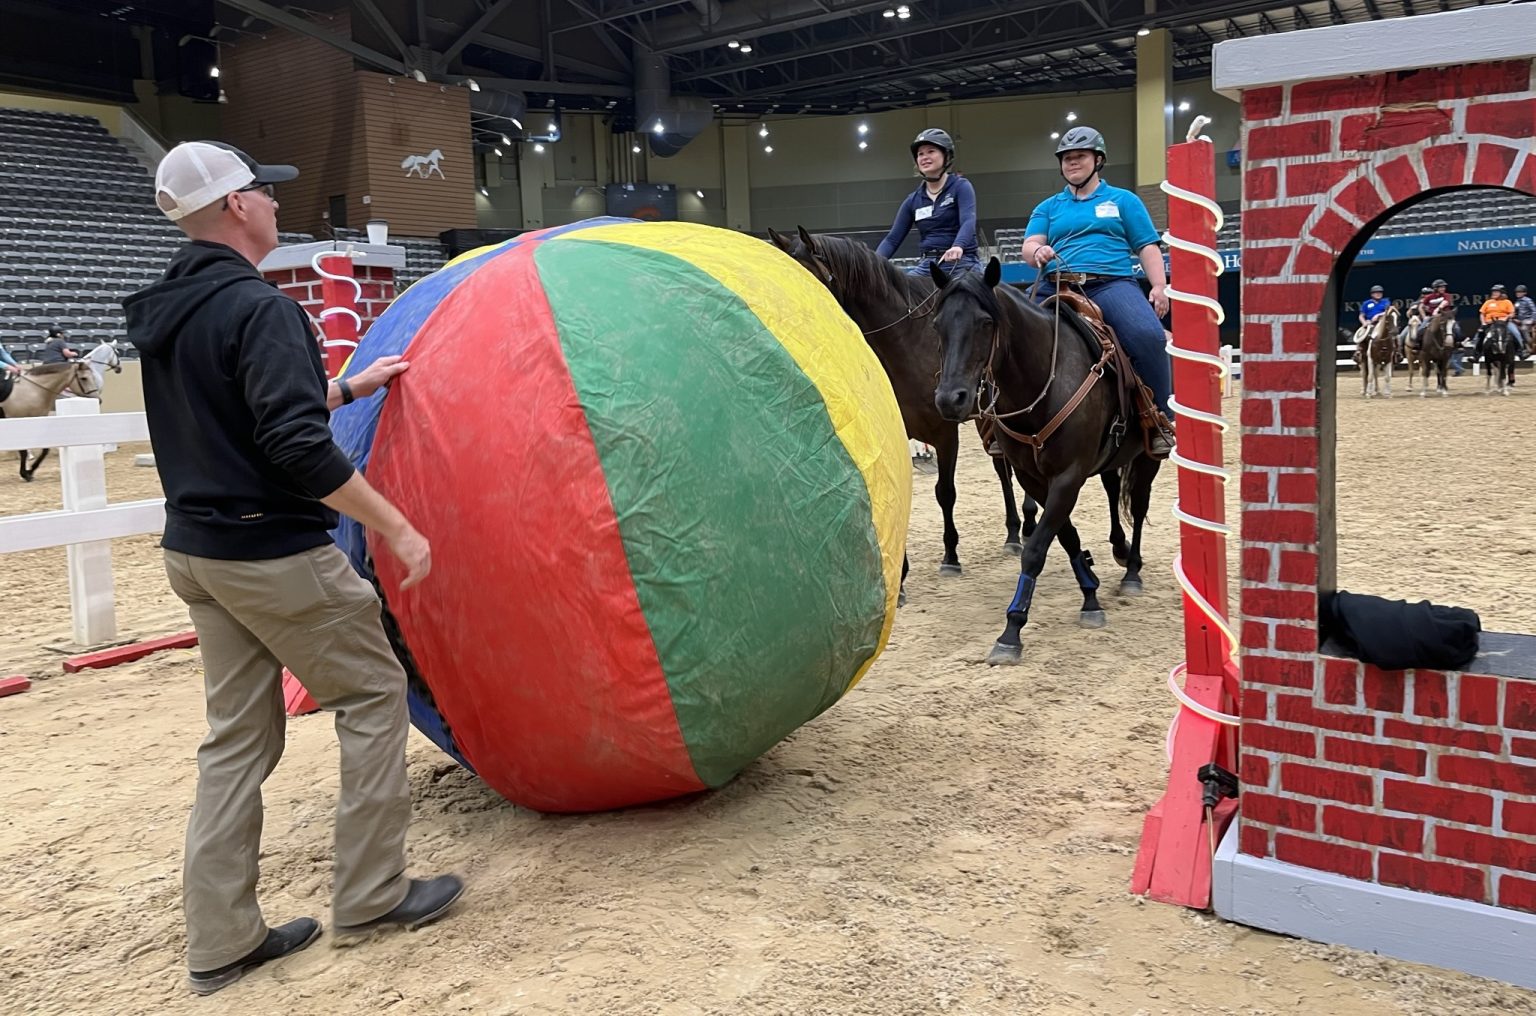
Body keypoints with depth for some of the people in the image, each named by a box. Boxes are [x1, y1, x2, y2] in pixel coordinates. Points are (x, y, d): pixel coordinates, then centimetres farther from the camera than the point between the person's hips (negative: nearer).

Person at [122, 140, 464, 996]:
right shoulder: (258, 307, -17)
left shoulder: (165, 314, 11)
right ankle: (373, 895, 15)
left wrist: (347, 389, 24)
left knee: (239, 734, 13)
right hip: (276, 554, -9)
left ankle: (222, 939, 18)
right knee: (374, 695, 7)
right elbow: (298, 449, -26)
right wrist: (396, 528, -20)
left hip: (198, 549, 9)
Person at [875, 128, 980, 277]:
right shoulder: (914, 200, 13)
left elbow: (968, 221, -17)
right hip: (927, 265, 4)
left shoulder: (961, 186, 0)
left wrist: (958, 247, -39)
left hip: (961, 264, -4)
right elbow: (893, 238, 10)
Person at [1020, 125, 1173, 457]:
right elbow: (1029, 246, 9)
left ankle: (1159, 419, -19)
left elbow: (1147, 248, 11)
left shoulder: (1123, 200, 19)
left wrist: (1159, 286, -5)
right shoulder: (1048, 207, 24)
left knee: (1148, 336, -31)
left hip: (1112, 283, -2)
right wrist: (1038, 251, -16)